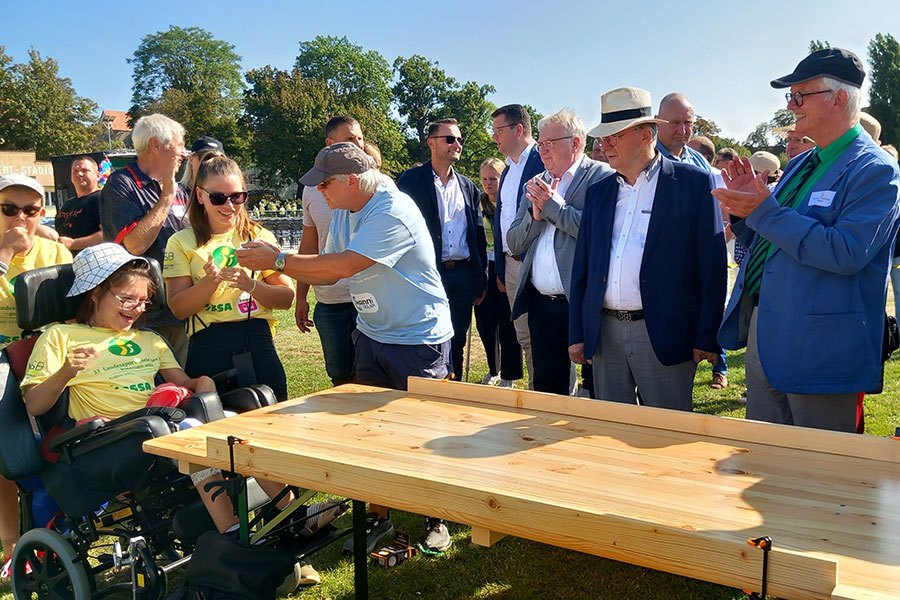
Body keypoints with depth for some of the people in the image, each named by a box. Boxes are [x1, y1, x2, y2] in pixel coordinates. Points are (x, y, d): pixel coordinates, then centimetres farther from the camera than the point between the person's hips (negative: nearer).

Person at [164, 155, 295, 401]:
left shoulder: (260, 237, 8)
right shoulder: (182, 242, 5)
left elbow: (287, 298, 3)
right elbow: (178, 308, -2)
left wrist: (251, 285, -13)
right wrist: (210, 281, -17)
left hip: (258, 343, 1)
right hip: (209, 348, -1)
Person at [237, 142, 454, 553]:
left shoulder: (393, 212, -24)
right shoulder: (343, 213, 7)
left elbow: (343, 265, -28)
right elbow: (326, 271, 7)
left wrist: (278, 259, -21)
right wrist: (273, 261, -7)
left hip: (419, 339, -8)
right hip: (371, 334, 8)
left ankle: (436, 519, 22)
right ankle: (378, 516, 26)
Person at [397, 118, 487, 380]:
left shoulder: (468, 187, 14)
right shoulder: (411, 180, 0)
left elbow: (479, 236, 16)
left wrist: (481, 279, 11)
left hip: (463, 275, 5)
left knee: (457, 343, 11)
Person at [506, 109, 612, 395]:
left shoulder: (601, 176, -6)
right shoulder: (536, 184, 15)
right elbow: (514, 244, 13)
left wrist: (553, 206, -13)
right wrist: (535, 214, -5)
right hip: (541, 304, 6)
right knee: (546, 387, 15)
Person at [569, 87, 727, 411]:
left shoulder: (693, 183, -2)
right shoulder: (598, 192, 12)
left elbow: (712, 265, -5)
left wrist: (707, 338, -8)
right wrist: (576, 334, 9)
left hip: (665, 336, -4)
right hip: (605, 333, 5)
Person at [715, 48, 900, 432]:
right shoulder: (800, 165, 15)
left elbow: (846, 253, -25)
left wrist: (766, 213, -23)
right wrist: (748, 208, -1)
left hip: (819, 350, -8)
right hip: (763, 338, 8)